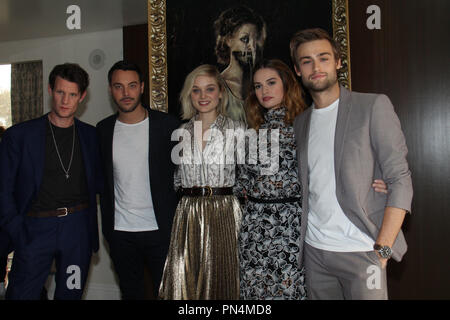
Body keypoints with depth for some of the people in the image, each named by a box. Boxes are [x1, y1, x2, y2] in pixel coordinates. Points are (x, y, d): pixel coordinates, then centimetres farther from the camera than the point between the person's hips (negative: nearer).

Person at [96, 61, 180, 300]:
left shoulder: (168, 125, -6)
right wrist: (107, 224, 9)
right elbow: (102, 179, 12)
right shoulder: (103, 129, 4)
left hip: (160, 229, -3)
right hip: (120, 232, 3)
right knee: (130, 293, 17)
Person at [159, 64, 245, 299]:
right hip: (187, 215, 3)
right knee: (185, 282, 5)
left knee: (221, 280, 4)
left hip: (225, 212, -2)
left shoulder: (237, 129, 1)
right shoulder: (181, 132, 9)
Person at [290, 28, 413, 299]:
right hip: (314, 251, 4)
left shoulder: (374, 106, -4)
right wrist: (300, 240, 3)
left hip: (361, 252, -4)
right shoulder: (300, 123, 11)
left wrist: (382, 247, -14)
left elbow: (400, 180, -8)